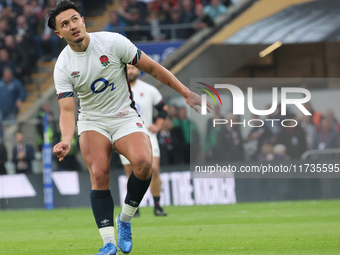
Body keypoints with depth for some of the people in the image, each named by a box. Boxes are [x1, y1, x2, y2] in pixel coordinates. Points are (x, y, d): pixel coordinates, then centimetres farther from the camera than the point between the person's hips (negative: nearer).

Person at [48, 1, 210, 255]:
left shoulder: (113, 42, -10)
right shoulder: (63, 66, -7)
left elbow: (152, 67, -3)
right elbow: (67, 109, -11)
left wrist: (186, 92, -2)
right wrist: (66, 140, -32)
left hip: (126, 117, -1)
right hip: (92, 122, 1)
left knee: (143, 162, -28)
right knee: (99, 175, -22)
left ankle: (125, 219, -6)